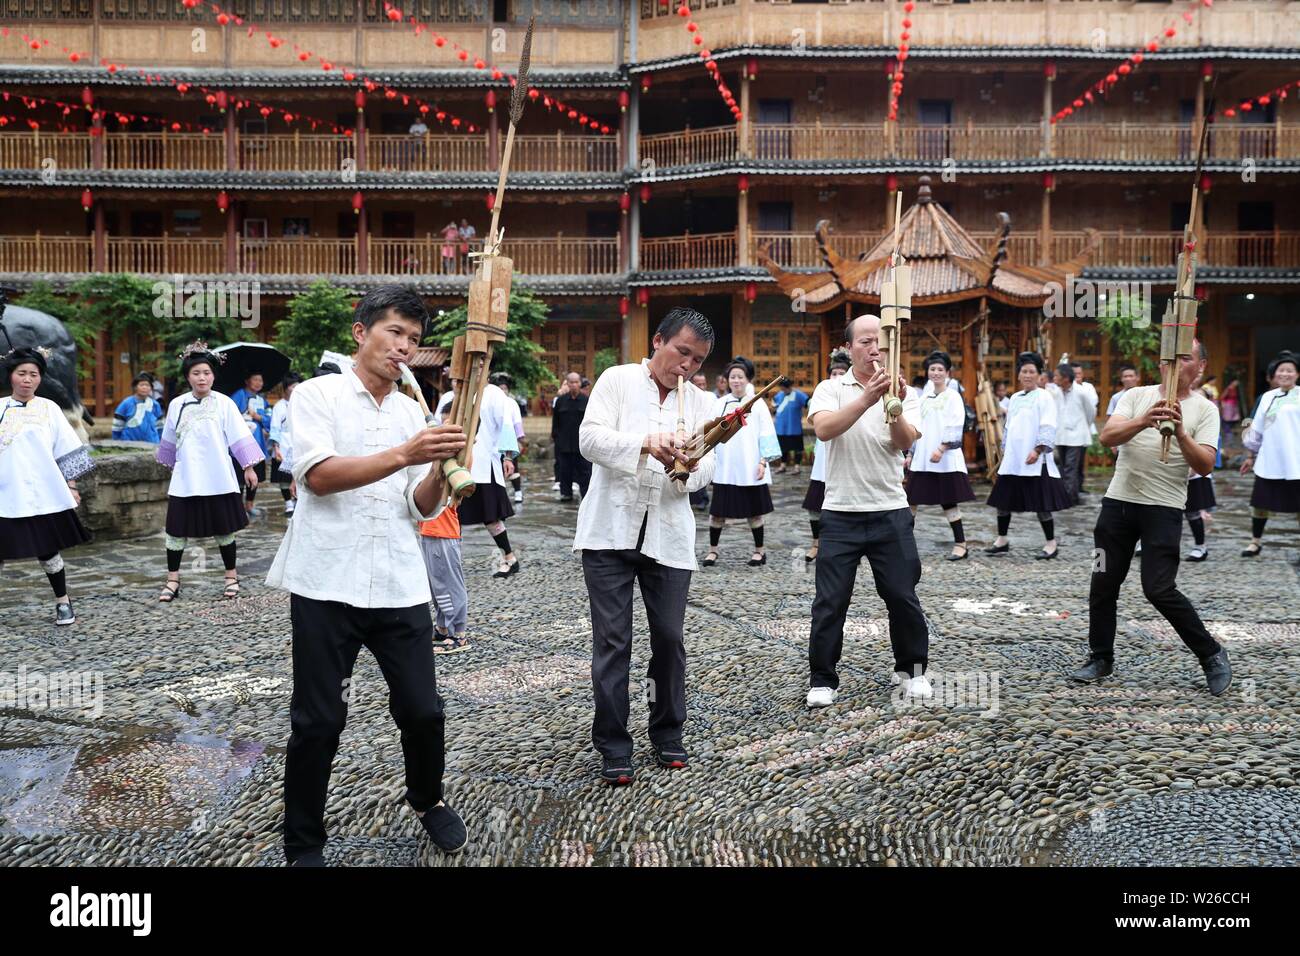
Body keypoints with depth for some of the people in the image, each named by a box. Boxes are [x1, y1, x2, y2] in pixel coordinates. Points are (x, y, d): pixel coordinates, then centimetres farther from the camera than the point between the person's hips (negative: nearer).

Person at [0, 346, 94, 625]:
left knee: (48, 551, 8)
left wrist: (71, 487, 2)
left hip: (43, 495, 0)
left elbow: (67, 452, 4)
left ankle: (62, 602, 23)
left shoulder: (49, 409, 3)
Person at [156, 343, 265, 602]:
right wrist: (173, 464, 25)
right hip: (185, 479, 2)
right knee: (176, 529, 3)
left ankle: (232, 577, 18)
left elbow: (239, 437, -5)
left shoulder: (224, 403, -3)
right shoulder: (177, 404, 4)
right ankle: (172, 581, 12)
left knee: (223, 529, 6)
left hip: (218, 479, -2)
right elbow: (170, 440, 18)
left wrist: (248, 467, -8)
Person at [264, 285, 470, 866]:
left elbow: (421, 509, 7)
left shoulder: (412, 411, 12)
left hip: (401, 588, 4)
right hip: (327, 586, -4)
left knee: (423, 710, 7)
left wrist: (439, 471, -14)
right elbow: (318, 474, -17)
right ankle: (303, 846, 23)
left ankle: (426, 799, 36)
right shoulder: (317, 394, 0)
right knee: (319, 721, 3)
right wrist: (403, 455, -28)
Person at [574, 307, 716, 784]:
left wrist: (691, 466, -22)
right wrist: (646, 444, -27)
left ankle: (668, 734, 27)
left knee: (669, 637, 7)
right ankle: (613, 747, 11)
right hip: (611, 530, -3)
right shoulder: (617, 380, 2)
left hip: (668, 535, 3)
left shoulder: (702, 402, 12)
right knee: (612, 641, 0)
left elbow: (707, 467, 3)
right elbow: (590, 439, -11)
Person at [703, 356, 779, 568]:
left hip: (750, 468, -2)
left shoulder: (758, 405, 2)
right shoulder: (720, 404, 7)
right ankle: (712, 550, 17)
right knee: (718, 510, 4)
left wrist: (763, 461, -6)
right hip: (724, 468, 2)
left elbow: (766, 435, 1)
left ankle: (759, 550, 19)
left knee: (754, 511, 6)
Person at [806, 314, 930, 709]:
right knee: (830, 600, 2)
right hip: (841, 513, -1)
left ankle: (911, 669, 27)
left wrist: (894, 407, -32)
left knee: (903, 596, 7)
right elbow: (824, 429, -21)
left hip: (890, 512, 2)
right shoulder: (831, 390, 0)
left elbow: (905, 442, -13)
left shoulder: (904, 393, 4)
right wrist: (867, 399, -34)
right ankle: (822, 679, 14)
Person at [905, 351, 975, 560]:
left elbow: (955, 426, -11)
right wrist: (910, 453, 15)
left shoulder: (953, 396, -2)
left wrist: (941, 449, -20)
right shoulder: (925, 398, 15)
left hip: (945, 458, -6)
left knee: (948, 501, -2)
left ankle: (960, 544, 6)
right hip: (922, 458, 6)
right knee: (912, 500, 5)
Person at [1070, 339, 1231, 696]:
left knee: (1159, 589, -10)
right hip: (1118, 502, 3)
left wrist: (1180, 432, -26)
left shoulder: (1204, 409, 0)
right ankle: (1101, 658, 23)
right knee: (1103, 584, 7)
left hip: (1163, 509, -3)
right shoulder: (1137, 395, 6)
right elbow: (1107, 437, -10)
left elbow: (1205, 466, -11)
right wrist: (1143, 421, -28)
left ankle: (1211, 655, 11)